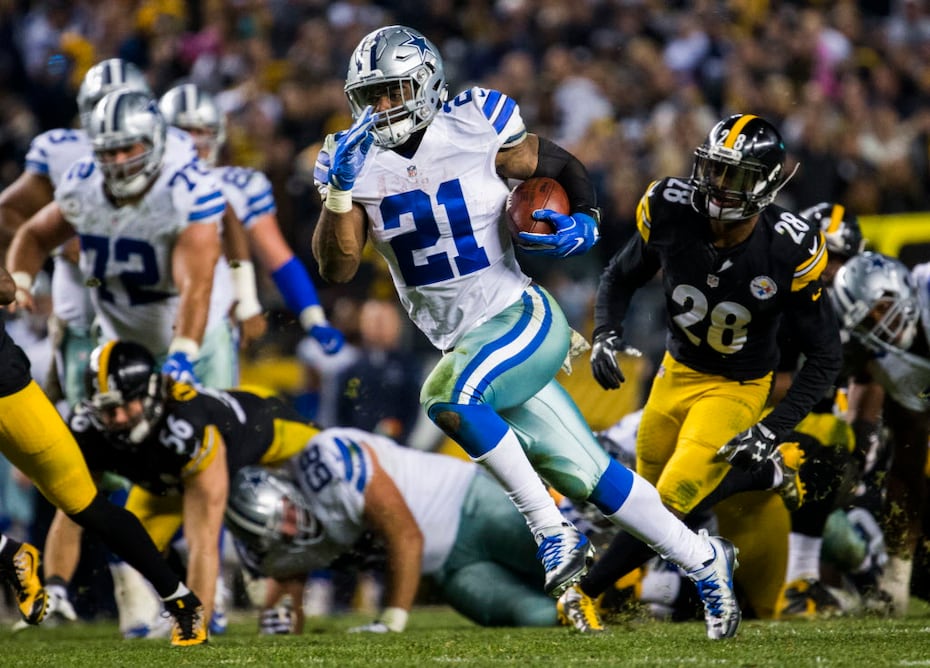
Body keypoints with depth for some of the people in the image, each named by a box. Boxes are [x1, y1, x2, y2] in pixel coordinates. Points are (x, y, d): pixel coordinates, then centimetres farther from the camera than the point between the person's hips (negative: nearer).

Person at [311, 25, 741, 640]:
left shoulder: (475, 131, -9)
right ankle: (703, 560, 23)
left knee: (447, 395, -32)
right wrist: (339, 193, -19)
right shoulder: (360, 164, 2)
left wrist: (584, 222, -13)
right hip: (467, 344, 5)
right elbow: (337, 267, -5)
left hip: (523, 318, -5)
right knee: (586, 479, 5)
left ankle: (553, 530, -18)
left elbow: (564, 166, 5)